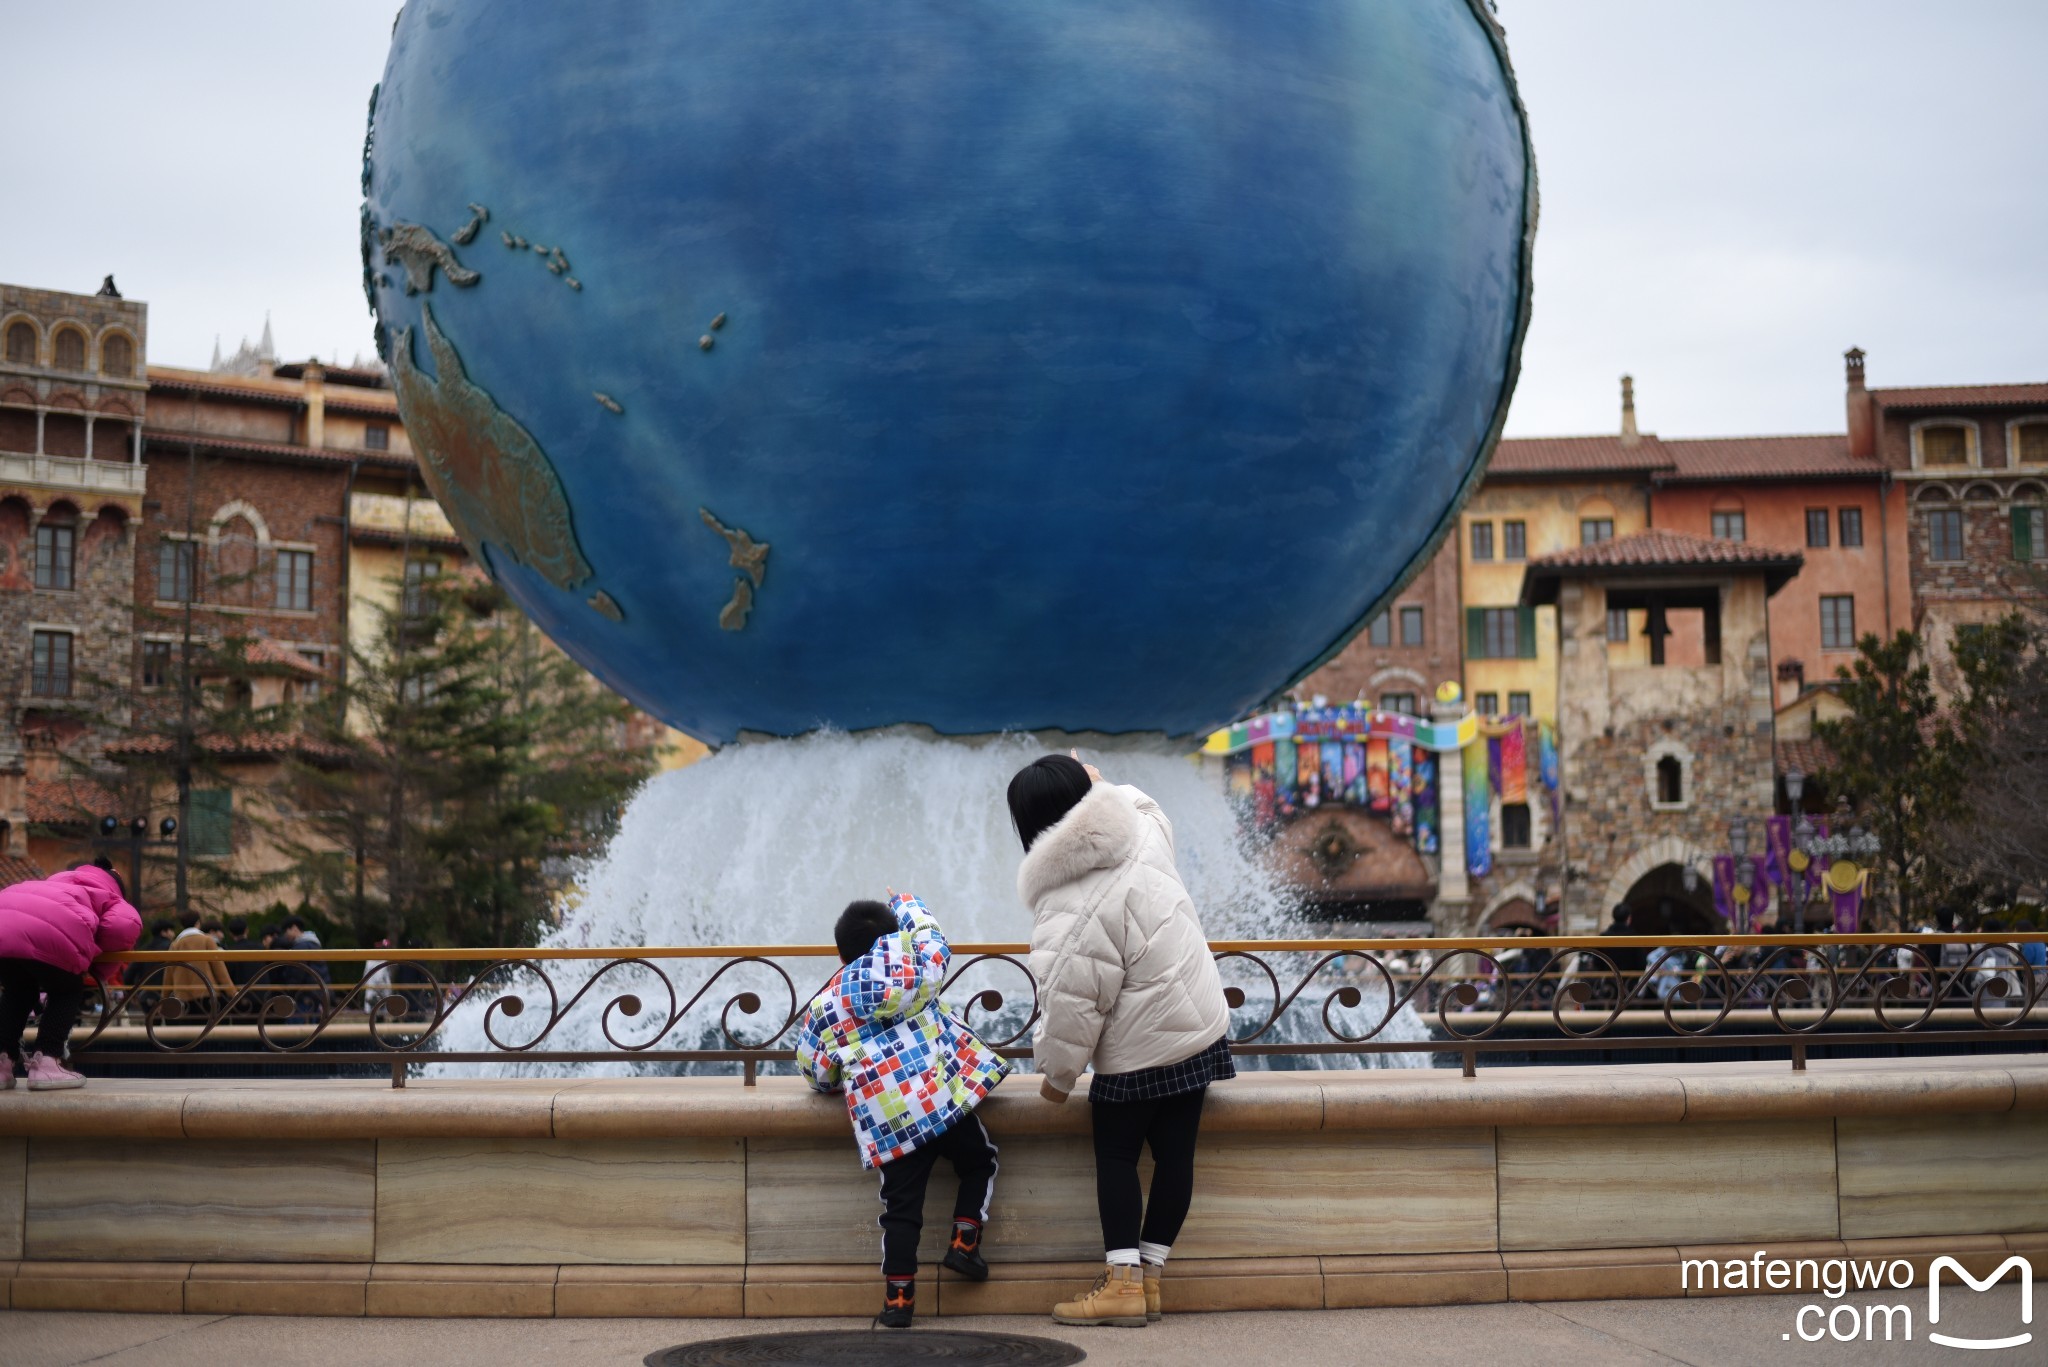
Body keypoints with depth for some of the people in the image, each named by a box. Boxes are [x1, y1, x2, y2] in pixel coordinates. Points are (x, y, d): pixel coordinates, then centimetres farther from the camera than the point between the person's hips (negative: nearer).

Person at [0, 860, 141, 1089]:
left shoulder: (58, 881, 44)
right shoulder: (112, 899, 26)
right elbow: (126, 926, 4)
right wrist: (92, 953, 21)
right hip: (47, 932, -5)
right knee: (67, 991, 19)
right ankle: (45, 1064, 1)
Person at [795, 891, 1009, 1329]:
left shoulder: (823, 1006, 10)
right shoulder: (907, 970, 3)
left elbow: (815, 1072, 16)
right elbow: (934, 940, 23)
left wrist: (844, 1079, 37)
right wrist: (907, 906, 40)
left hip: (886, 1123, 2)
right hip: (941, 1100, -1)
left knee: (901, 1207, 6)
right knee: (980, 1161, 24)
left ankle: (899, 1296, 3)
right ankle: (964, 1242, 15)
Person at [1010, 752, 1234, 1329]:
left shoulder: (1069, 910, -22)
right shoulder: (1142, 833, -4)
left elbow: (1071, 1004, -20)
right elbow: (1146, 807, 24)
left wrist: (1058, 1074, -7)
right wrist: (1099, 784, 27)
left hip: (1140, 1048, -7)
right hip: (1199, 1026, 7)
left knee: (1115, 1154, 7)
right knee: (1174, 1152, 9)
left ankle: (1123, 1281, 5)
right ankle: (1149, 1273, 17)